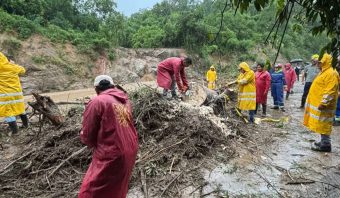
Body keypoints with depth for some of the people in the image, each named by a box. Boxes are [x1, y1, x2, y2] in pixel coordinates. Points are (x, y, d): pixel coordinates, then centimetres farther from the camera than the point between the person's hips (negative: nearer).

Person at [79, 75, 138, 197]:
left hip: (111, 155, -7)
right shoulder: (125, 100, 9)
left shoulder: (97, 102, -10)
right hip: (130, 152, 7)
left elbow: (87, 135, -7)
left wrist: (95, 144, 13)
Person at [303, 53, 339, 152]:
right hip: (318, 103, 10)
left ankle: (326, 145, 2)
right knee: (322, 125, 15)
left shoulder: (331, 74, -16)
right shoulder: (324, 72, 16)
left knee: (323, 125, -5)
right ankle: (324, 142, 23)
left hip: (323, 105, -10)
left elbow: (330, 91, -23)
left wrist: (323, 103, -26)